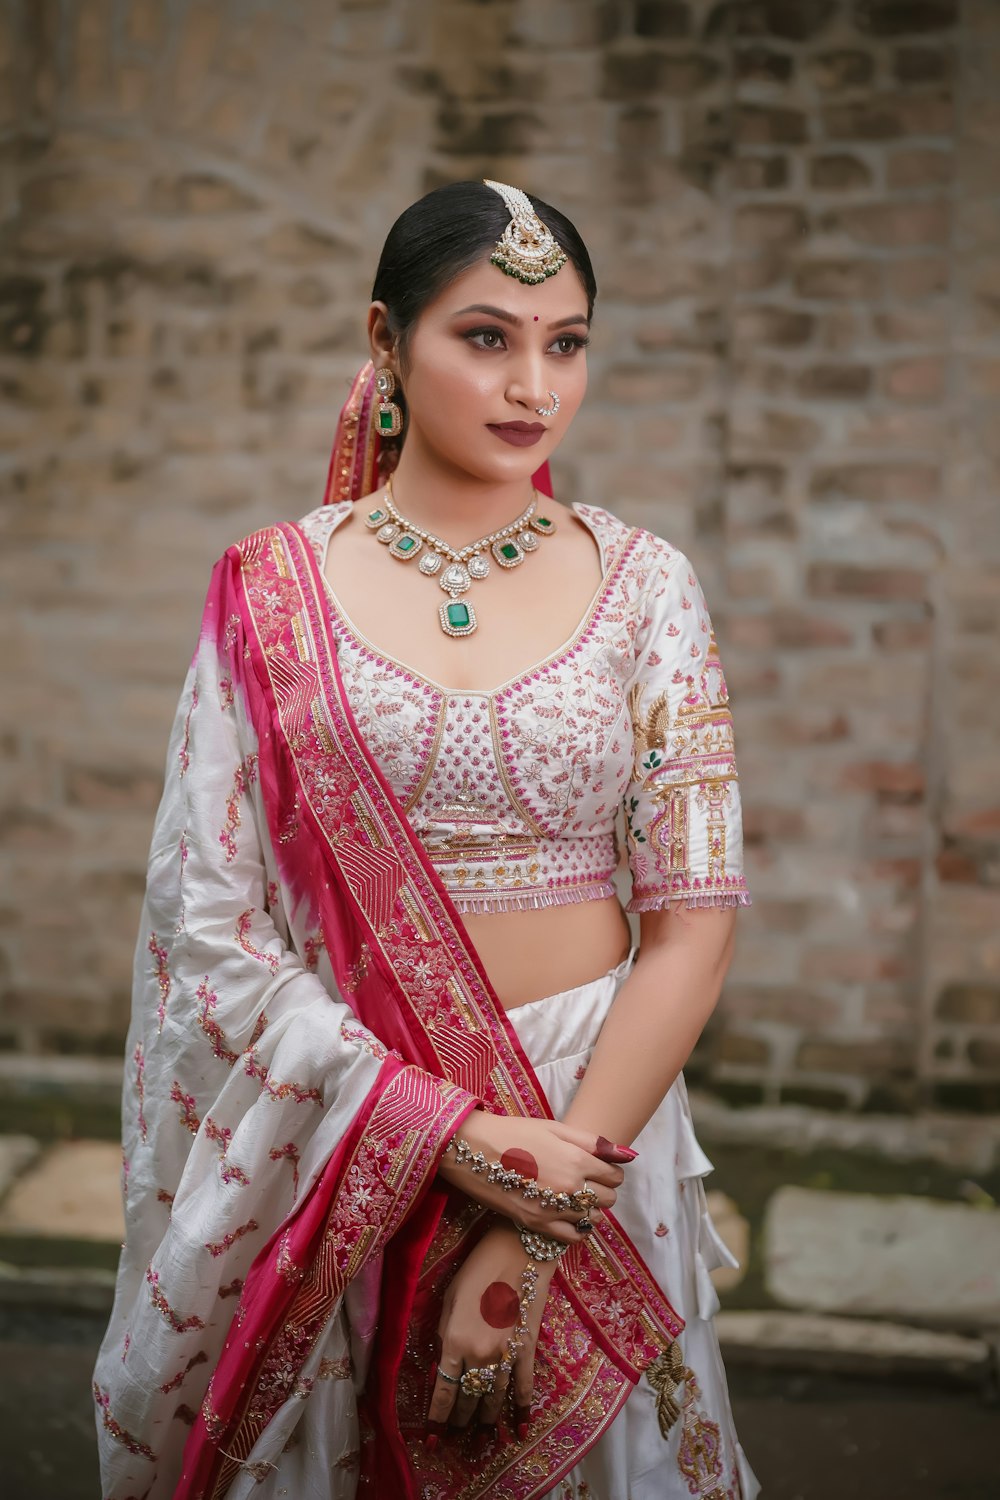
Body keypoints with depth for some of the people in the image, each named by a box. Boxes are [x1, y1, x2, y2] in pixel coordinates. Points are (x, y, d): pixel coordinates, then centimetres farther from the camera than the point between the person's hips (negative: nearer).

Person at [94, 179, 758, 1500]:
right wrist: (446, 1135, -17)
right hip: (332, 1128, 0)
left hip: (592, 1108, 1)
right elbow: (203, 917, -7)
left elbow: (696, 915, -6)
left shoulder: (641, 582, -2)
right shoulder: (272, 588, -3)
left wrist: (537, 1230, -14)